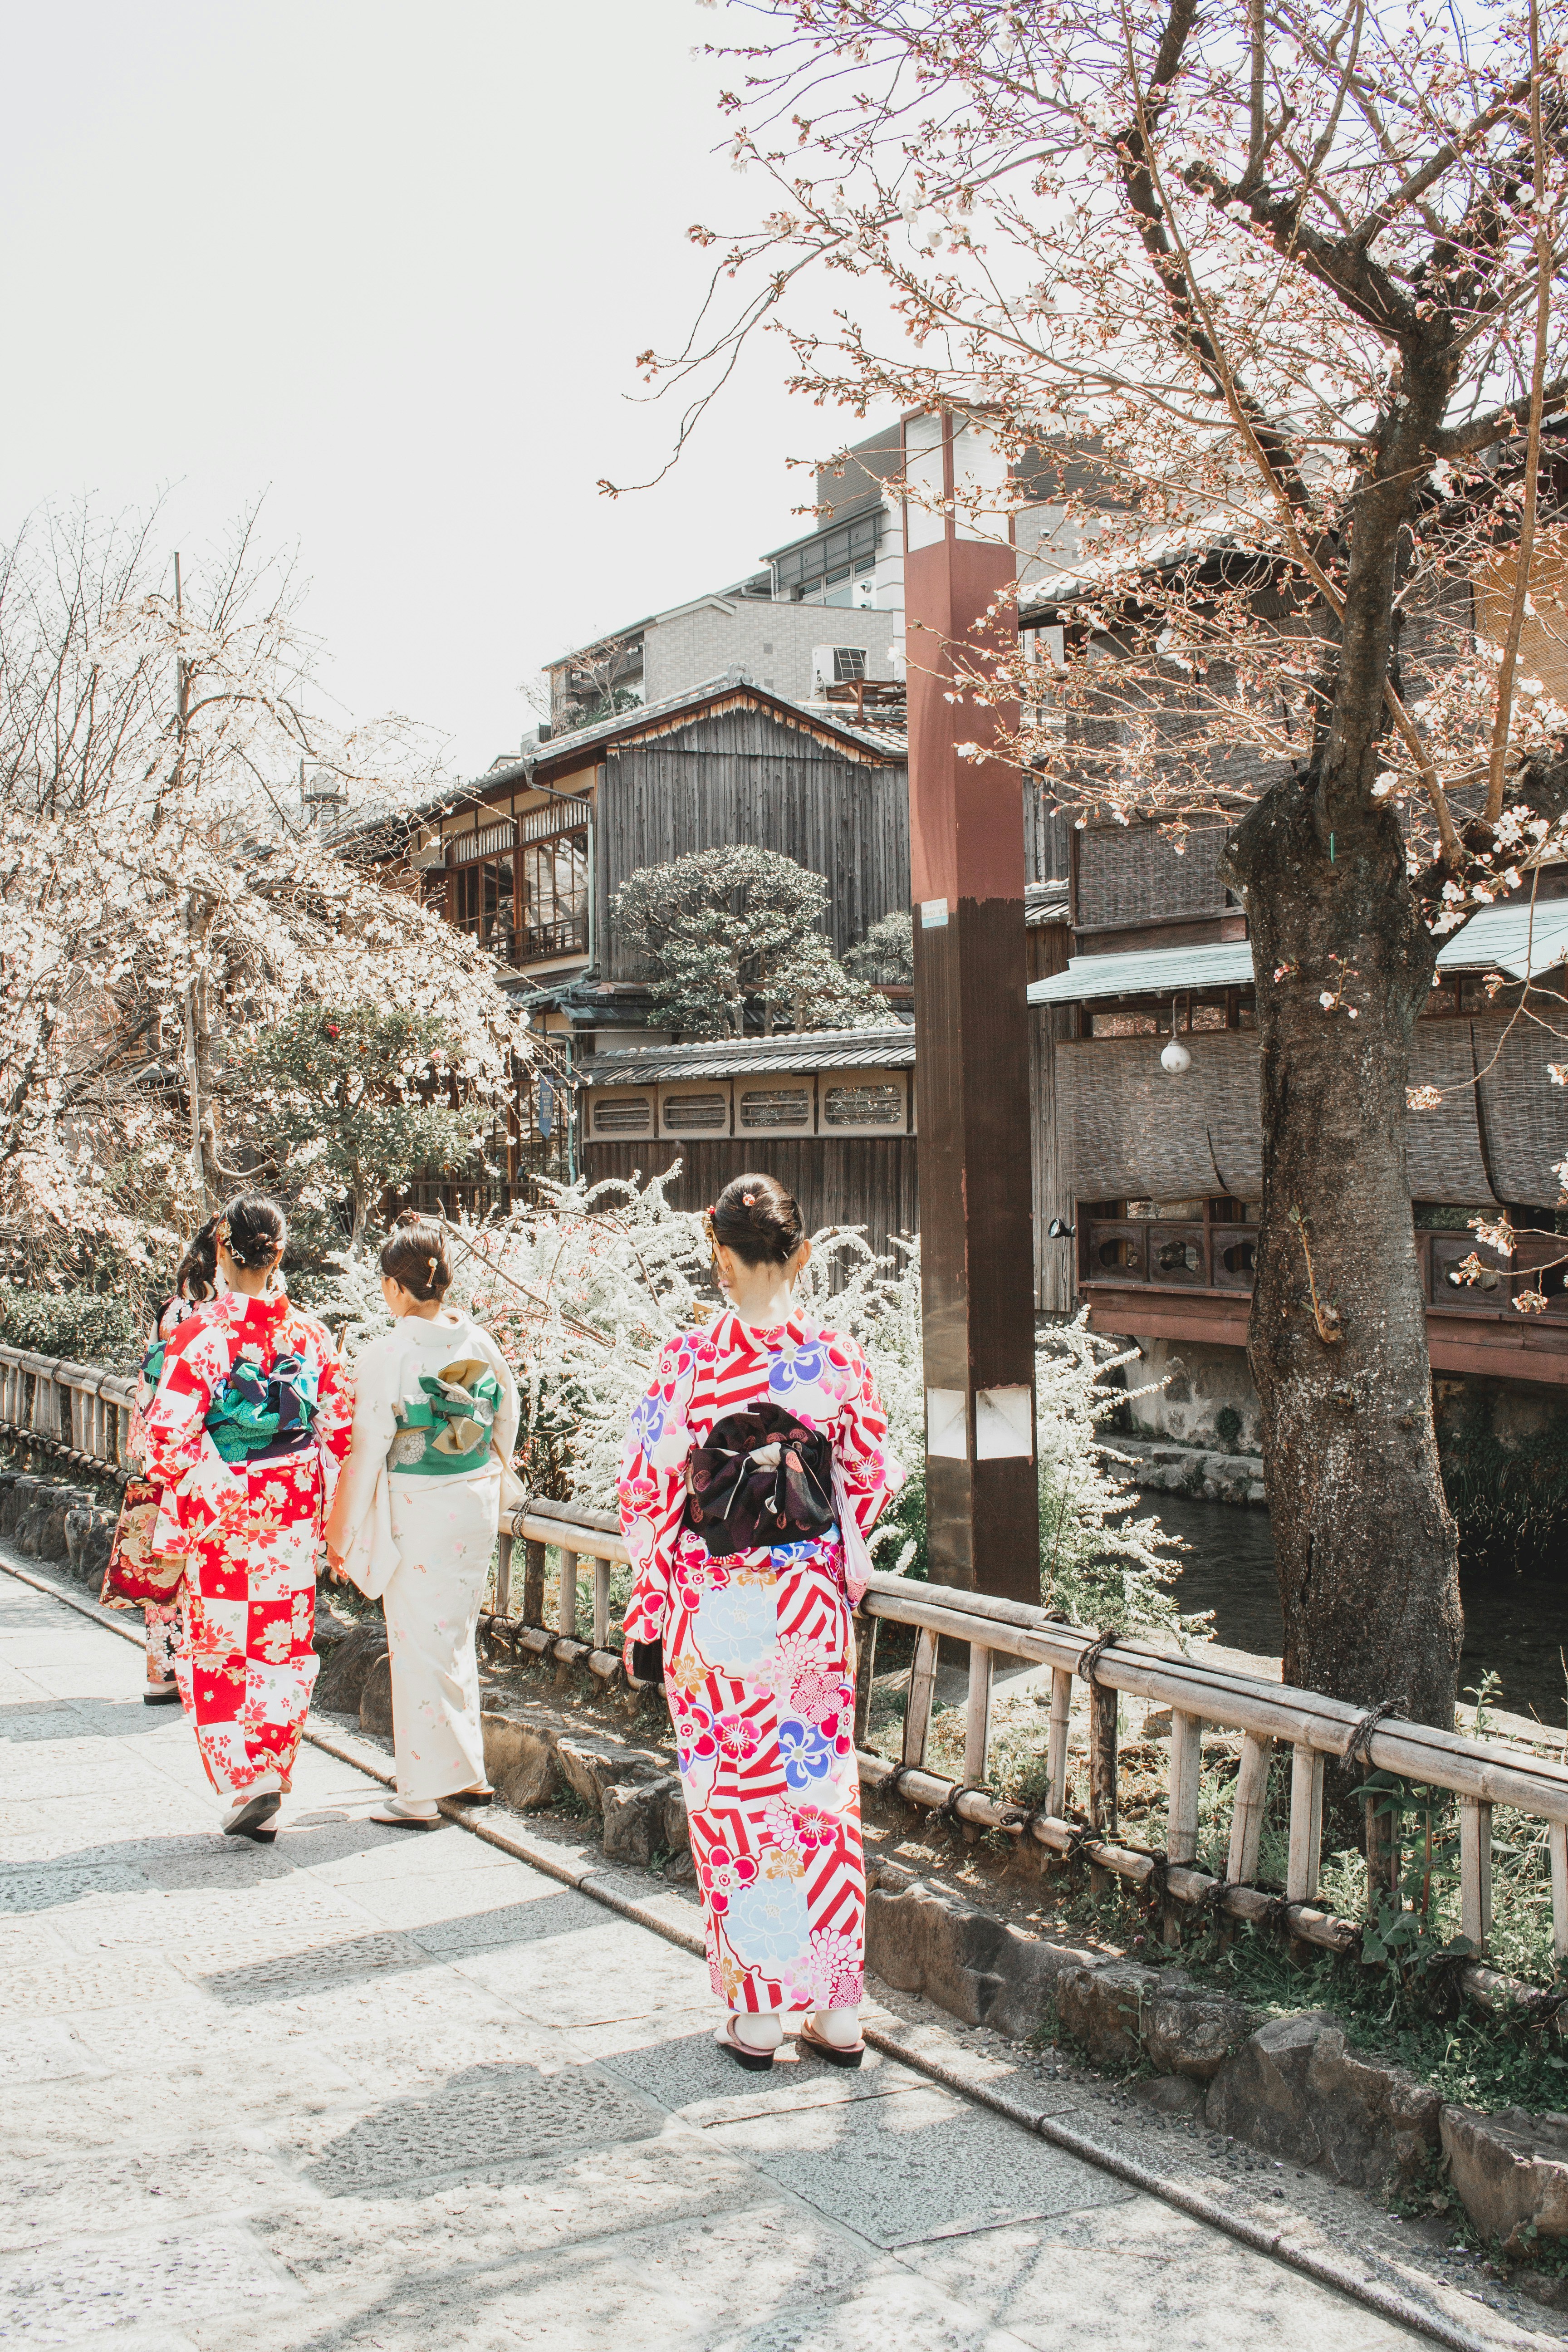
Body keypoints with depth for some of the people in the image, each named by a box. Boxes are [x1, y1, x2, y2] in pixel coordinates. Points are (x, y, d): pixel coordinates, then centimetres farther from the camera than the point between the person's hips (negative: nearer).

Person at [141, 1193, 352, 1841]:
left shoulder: (200, 1333, -14)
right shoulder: (309, 1333, -1)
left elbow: (169, 1436, -17)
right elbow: (339, 1432, 3)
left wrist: (173, 1526, -6)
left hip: (219, 1520, -3)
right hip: (292, 1517, 3)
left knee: (213, 1651, 10)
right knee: (284, 1651, 13)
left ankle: (240, 1782, -1)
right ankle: (270, 1783, 14)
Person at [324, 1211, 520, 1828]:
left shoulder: (387, 1356, -17)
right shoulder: (481, 1344, 0)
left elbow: (367, 1452, -14)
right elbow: (506, 1425, 10)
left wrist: (341, 1532, -5)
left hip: (415, 1513, -5)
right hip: (477, 1506, 6)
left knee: (419, 1646, 3)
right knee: (457, 1638, 19)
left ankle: (421, 1795, 11)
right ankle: (469, 1772, 28)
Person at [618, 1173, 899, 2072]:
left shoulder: (691, 1361, -11)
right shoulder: (840, 1358, -4)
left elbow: (649, 1492, -6)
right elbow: (871, 1485, 6)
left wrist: (647, 1611, 3)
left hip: (715, 1606, -2)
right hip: (813, 1602, 3)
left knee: (733, 1800, 8)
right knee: (823, 1791, 11)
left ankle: (757, 2011, 14)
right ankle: (839, 2007, 17)